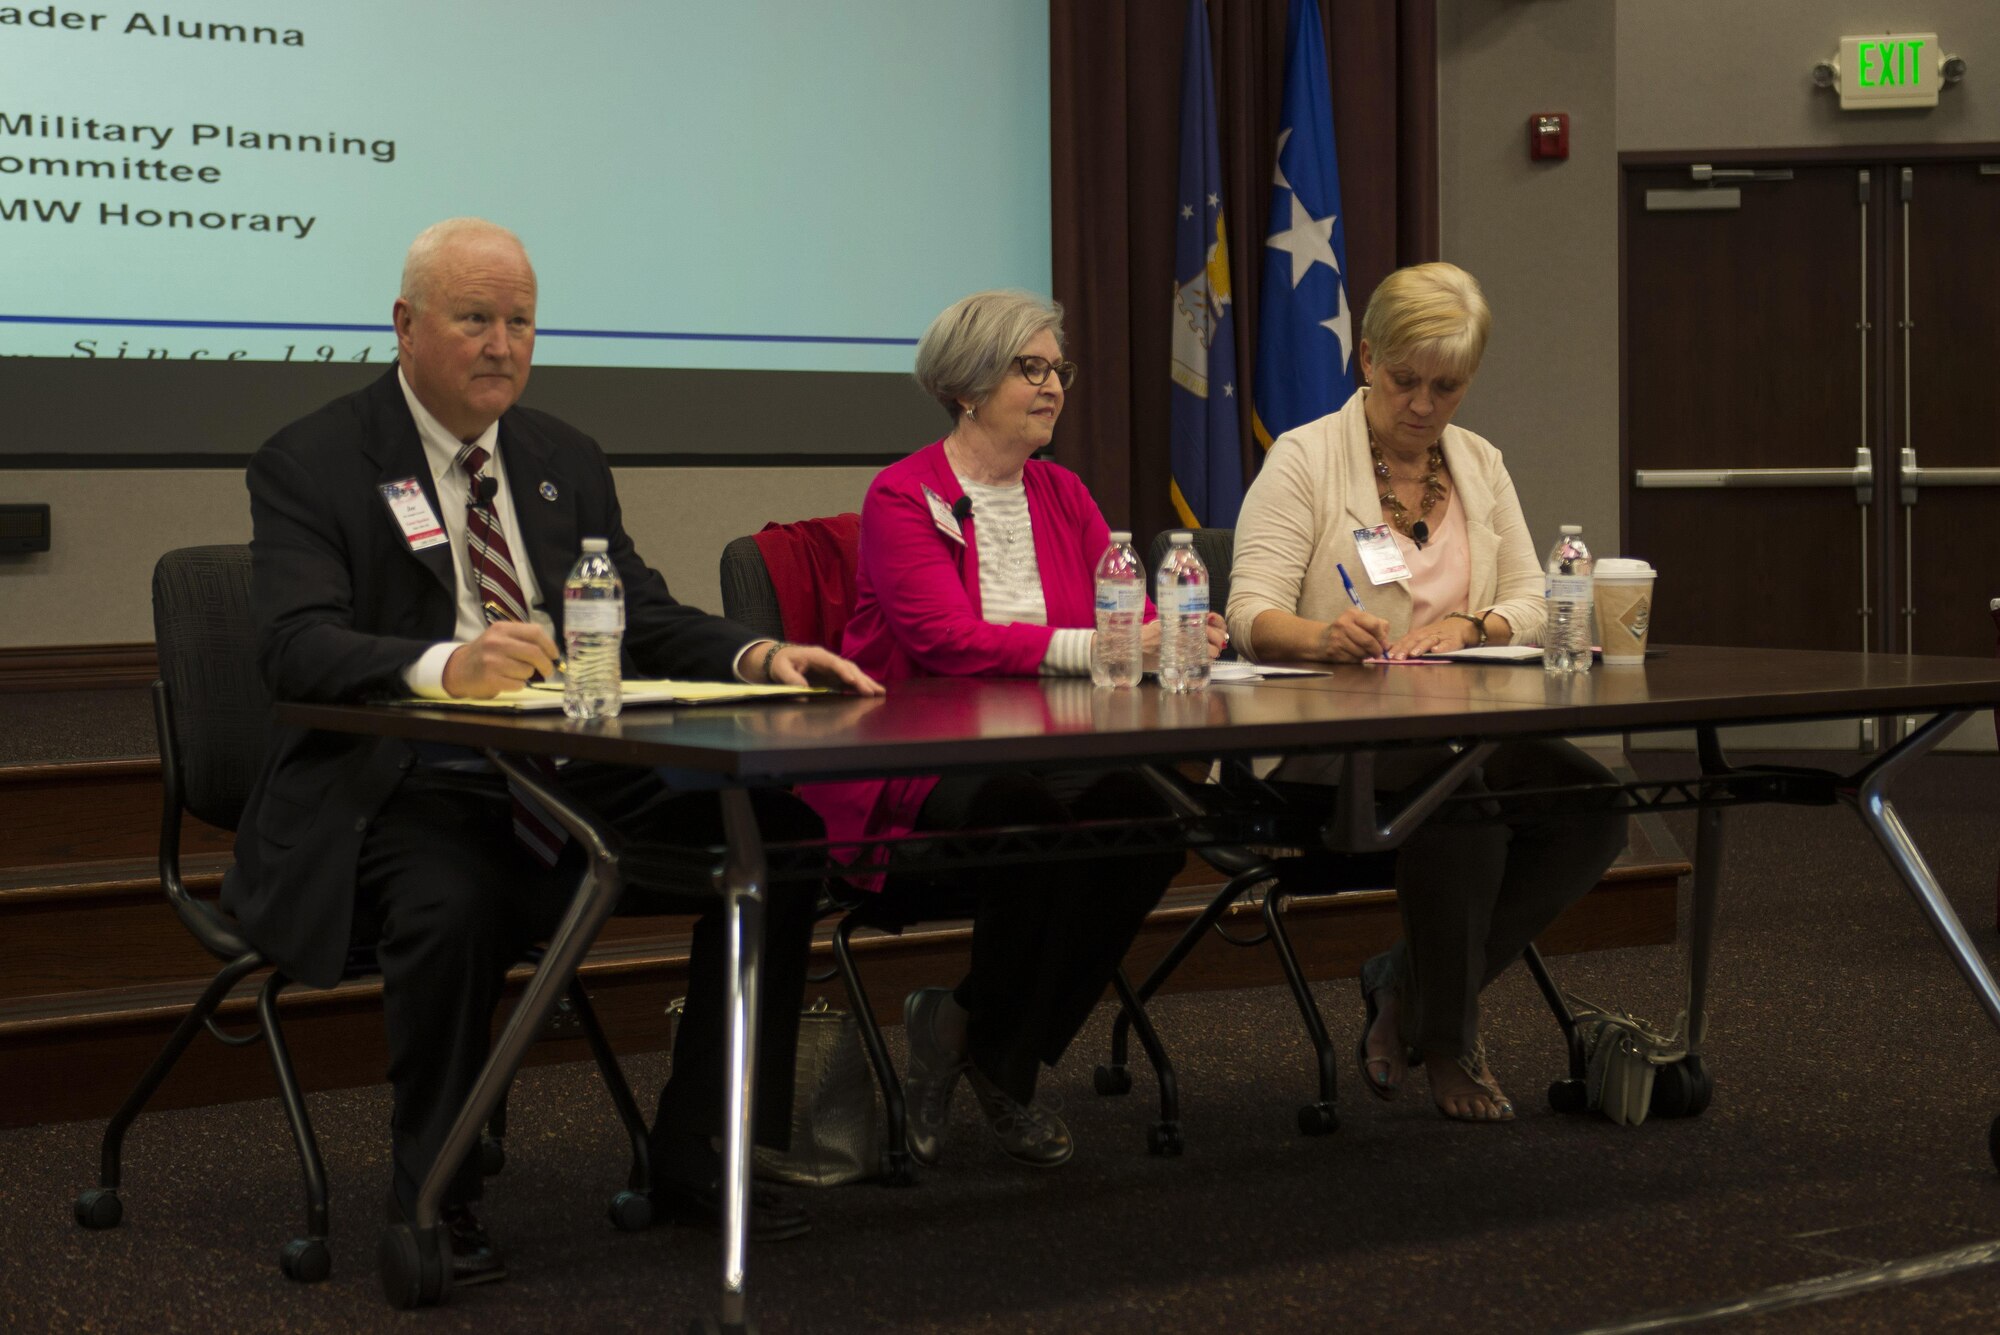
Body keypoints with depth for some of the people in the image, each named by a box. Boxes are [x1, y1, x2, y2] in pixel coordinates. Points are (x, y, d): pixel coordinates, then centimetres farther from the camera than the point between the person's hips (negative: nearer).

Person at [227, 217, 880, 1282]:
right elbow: (295, 647, -17)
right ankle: (432, 1201, -14)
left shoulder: (566, 461, 17)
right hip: (406, 791, -6)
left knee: (779, 835, -14)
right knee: (452, 905, -38)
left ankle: (700, 1159, -2)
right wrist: (442, 664, -36)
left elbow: (644, 619, 12)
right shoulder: (310, 465, -2)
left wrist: (760, 656, -9)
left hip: (569, 783, 6)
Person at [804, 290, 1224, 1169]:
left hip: (1039, 758, 6)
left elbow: (1131, 609, 7)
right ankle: (996, 1053, -12)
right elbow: (946, 640, -18)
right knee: (1040, 822, -37)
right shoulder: (903, 496, -3)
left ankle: (982, 1042, -10)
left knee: (1148, 812, -27)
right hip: (915, 770, -6)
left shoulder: (1062, 496, 18)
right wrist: (1089, 647, -28)